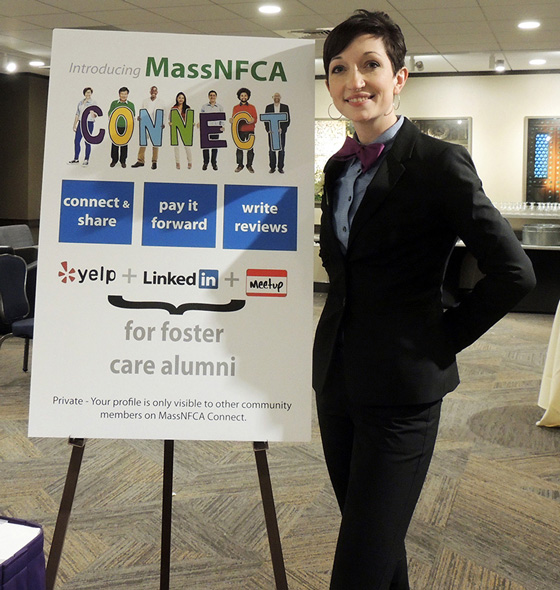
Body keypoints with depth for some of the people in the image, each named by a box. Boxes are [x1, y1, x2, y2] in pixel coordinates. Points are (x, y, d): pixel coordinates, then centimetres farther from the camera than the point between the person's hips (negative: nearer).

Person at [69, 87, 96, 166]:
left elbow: (95, 115, -10)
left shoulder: (93, 102, -4)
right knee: (76, 141, 4)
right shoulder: (80, 103, 11)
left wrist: (94, 114, -34)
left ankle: (86, 160, 4)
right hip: (80, 123, 5)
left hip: (89, 123, -5)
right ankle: (76, 159, 14)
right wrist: (74, 125, 8)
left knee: (87, 142, -3)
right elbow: (77, 114, 13)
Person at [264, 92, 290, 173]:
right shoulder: (268, 107, 5)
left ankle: (280, 167, 8)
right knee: (271, 150, 0)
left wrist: (282, 129, -11)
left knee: (281, 150, 1)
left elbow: (288, 120, 2)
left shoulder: (285, 107, 4)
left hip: (281, 132, 0)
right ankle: (272, 167, 7)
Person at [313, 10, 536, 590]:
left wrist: (443, 338, -8)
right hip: (336, 378, 7)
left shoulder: (439, 163, -12)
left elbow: (513, 273, -15)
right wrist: (342, 330, 11)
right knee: (370, 535, 18)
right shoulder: (338, 167, 10)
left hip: (401, 388, -7)